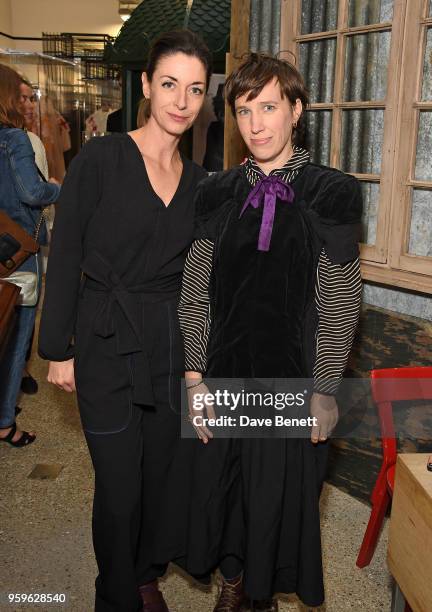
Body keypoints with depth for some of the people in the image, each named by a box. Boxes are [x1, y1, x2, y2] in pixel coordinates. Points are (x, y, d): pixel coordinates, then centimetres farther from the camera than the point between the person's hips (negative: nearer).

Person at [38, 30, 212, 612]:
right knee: (120, 487, 6)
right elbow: (64, 258, -8)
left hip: (173, 344, 5)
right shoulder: (100, 158, -11)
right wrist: (59, 348, -7)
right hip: (109, 345, -4)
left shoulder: (198, 179, 5)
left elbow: (193, 270, 11)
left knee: (159, 473, 17)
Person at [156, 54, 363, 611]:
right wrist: (194, 375, -5)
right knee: (216, 483, 16)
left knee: (279, 494, 14)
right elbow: (194, 294, 1)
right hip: (222, 375, 3)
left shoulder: (332, 194, -7)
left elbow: (341, 303, -7)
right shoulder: (216, 195, 1)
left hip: (292, 377, -2)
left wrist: (325, 391, -8)